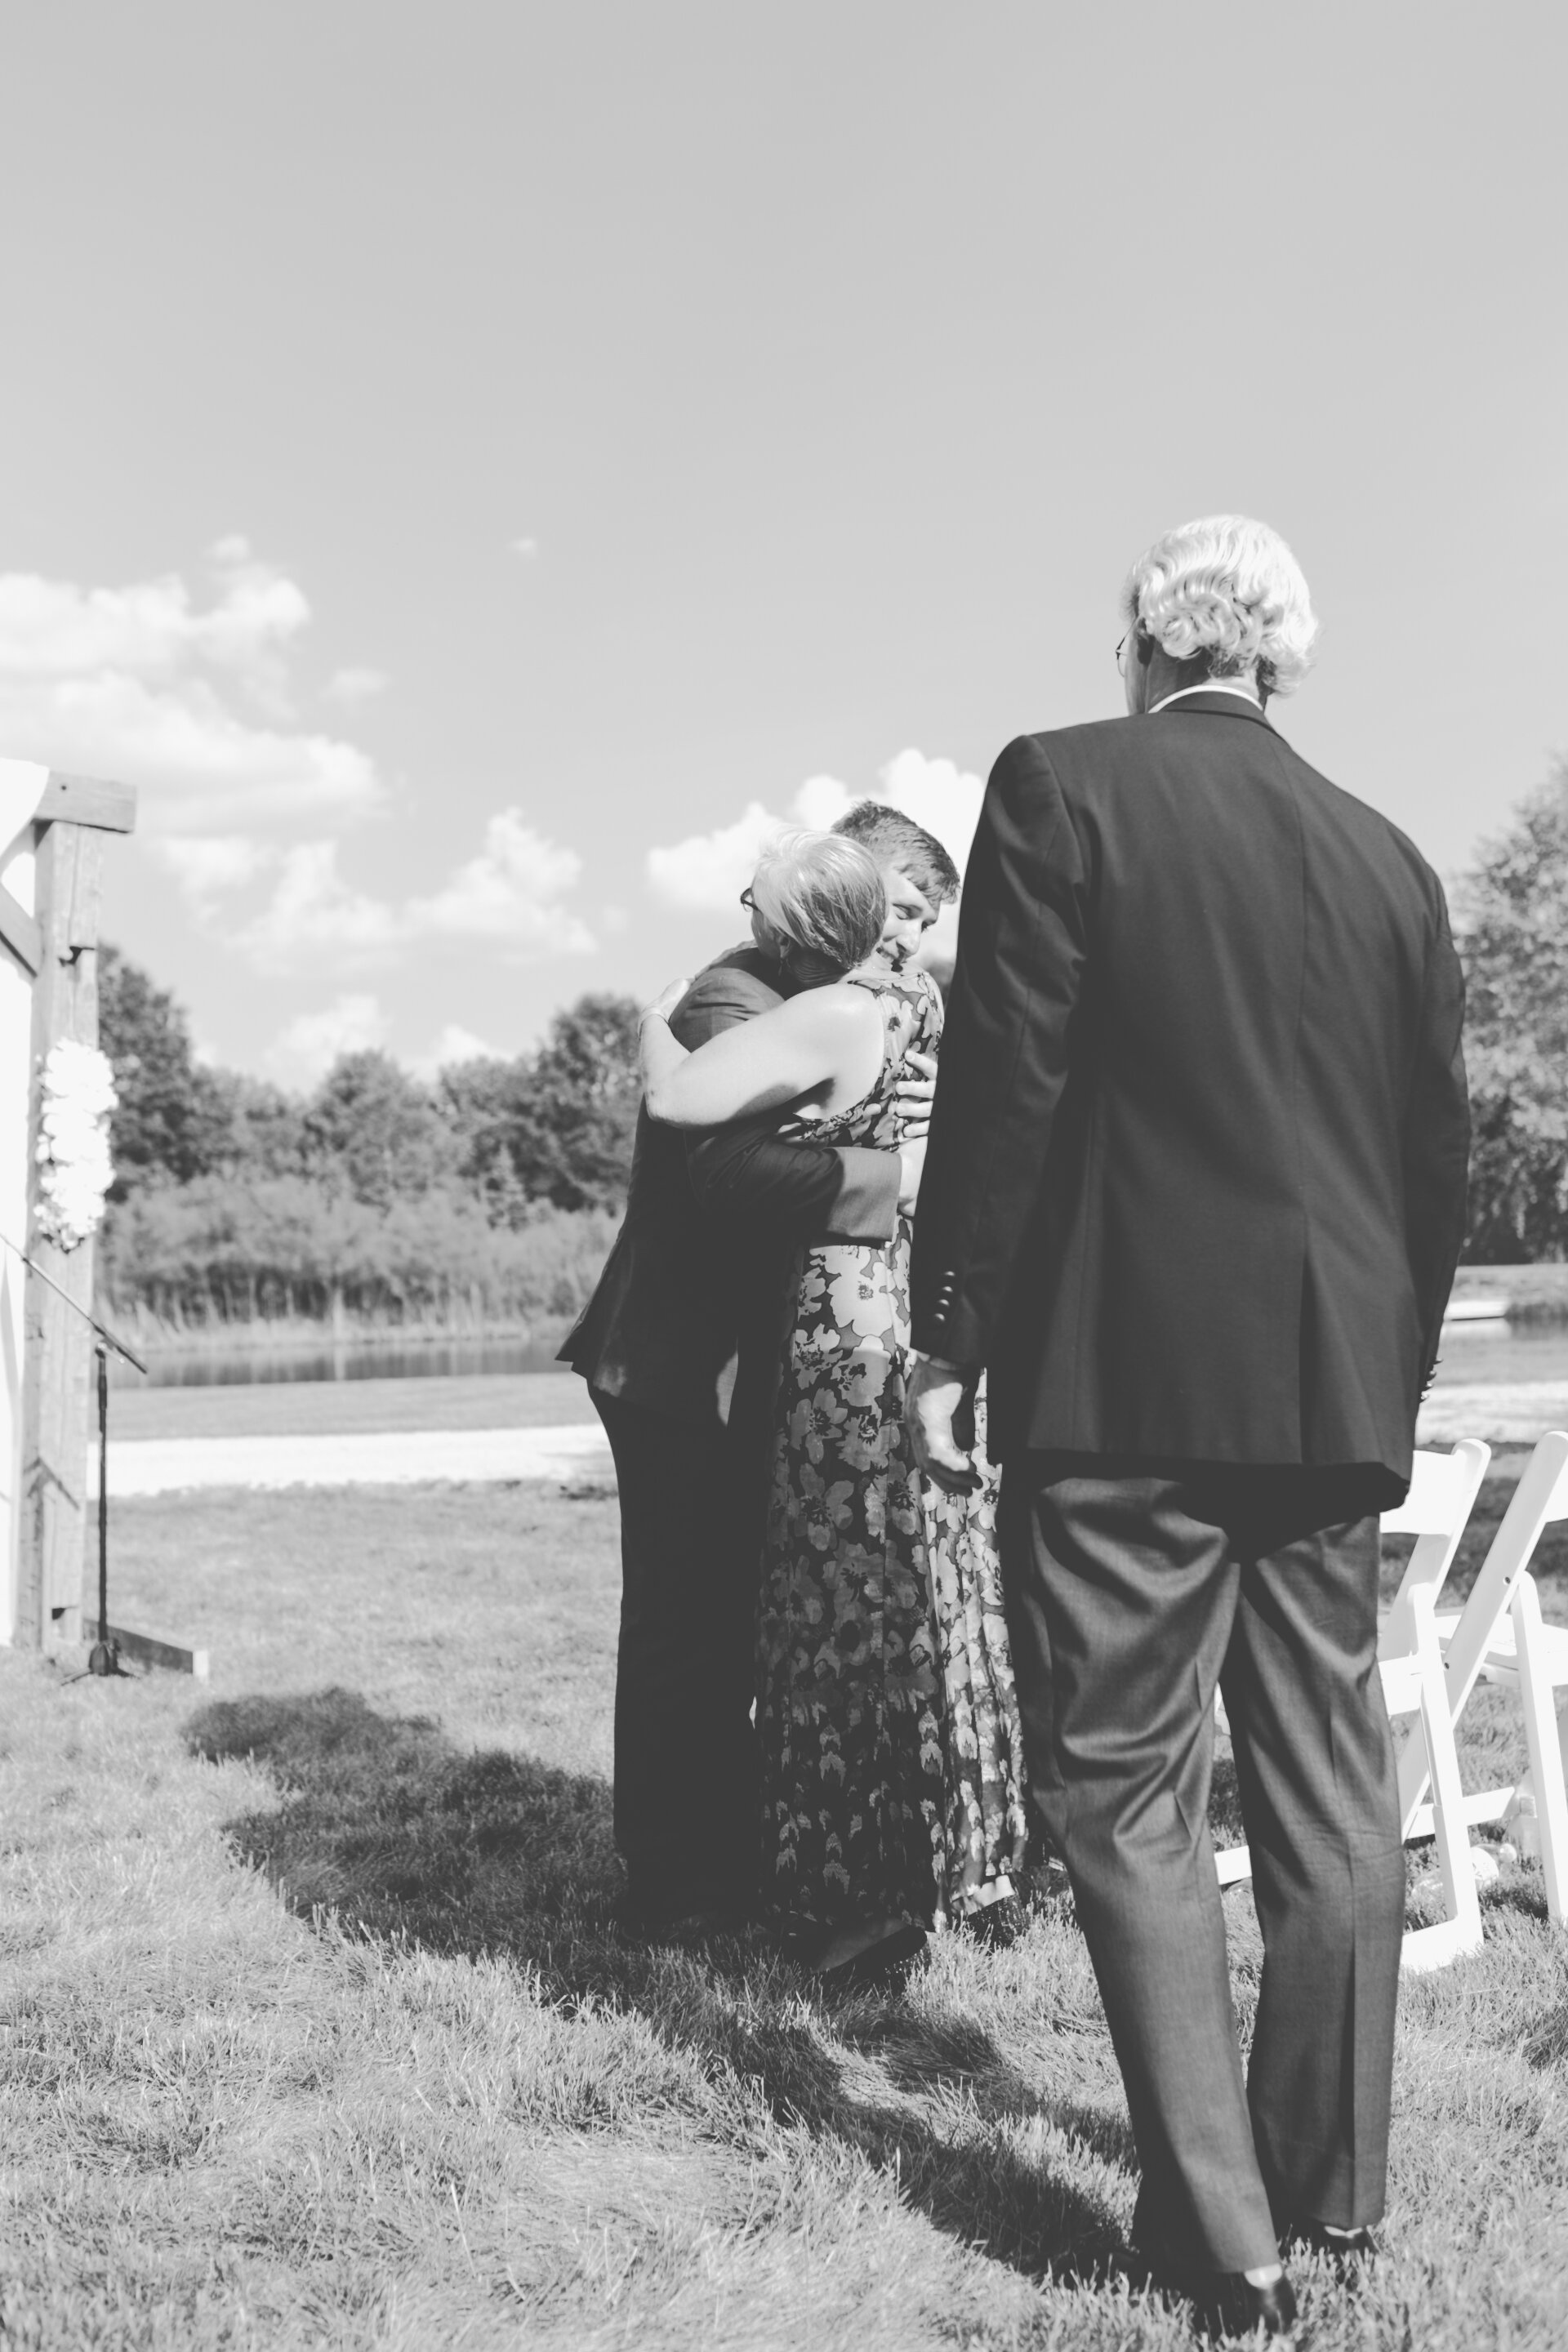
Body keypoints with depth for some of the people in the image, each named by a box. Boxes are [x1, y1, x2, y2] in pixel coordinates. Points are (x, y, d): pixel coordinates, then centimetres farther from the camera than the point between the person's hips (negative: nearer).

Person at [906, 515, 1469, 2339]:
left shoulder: (1061, 786, -4)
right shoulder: (1388, 855, 10)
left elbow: (1003, 1084, -11)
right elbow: (1438, 1154, 11)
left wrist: (950, 1337, -5)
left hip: (1127, 1378, -5)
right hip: (1337, 1389, 6)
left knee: (1119, 1788, 5)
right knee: (1329, 1781, 15)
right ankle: (1330, 2184, 28)